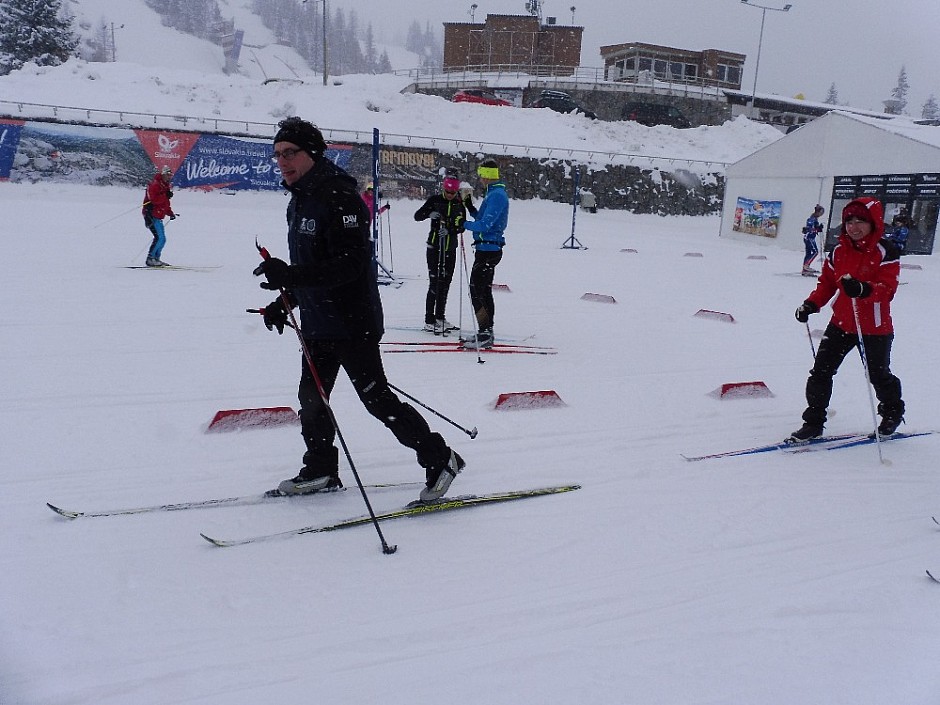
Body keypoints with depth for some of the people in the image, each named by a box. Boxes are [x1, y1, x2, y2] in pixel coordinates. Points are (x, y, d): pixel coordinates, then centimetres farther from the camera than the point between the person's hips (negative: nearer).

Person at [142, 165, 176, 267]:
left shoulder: (165, 186, 18)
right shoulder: (155, 185, -11)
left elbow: (165, 202, 26)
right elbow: (154, 199, -24)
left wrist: (170, 213, 16)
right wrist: (166, 196, -26)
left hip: (158, 217, 10)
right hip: (151, 215, -10)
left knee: (162, 239, 11)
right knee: (159, 237, -17)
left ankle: (156, 258, 19)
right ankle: (150, 259, -13)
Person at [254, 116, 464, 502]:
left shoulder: (339, 197, -18)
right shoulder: (299, 201, 13)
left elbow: (349, 264, -28)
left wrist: (289, 275, -33)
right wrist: (284, 301, 14)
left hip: (352, 322, -10)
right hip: (317, 324, 10)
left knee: (376, 398, -4)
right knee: (311, 397, 15)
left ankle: (440, 459, 9)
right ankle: (321, 471, 32)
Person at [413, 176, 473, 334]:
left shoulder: (459, 205, 5)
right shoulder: (435, 200, -4)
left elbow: (461, 226, -2)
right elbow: (417, 216, -6)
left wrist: (449, 230, -22)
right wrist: (429, 214, -26)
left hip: (450, 248, 4)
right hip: (435, 247, -4)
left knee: (445, 283, 10)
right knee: (435, 283, -9)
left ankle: (440, 318, 21)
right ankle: (429, 321, -5)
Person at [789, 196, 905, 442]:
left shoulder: (885, 251, -13)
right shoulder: (839, 251, 2)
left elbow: (887, 289, -21)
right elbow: (827, 282, 10)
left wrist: (862, 289, -40)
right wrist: (811, 304, -6)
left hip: (875, 328, -4)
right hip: (841, 323, 4)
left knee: (878, 375, 14)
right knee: (821, 371, -1)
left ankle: (892, 413, 41)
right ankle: (813, 422, 9)